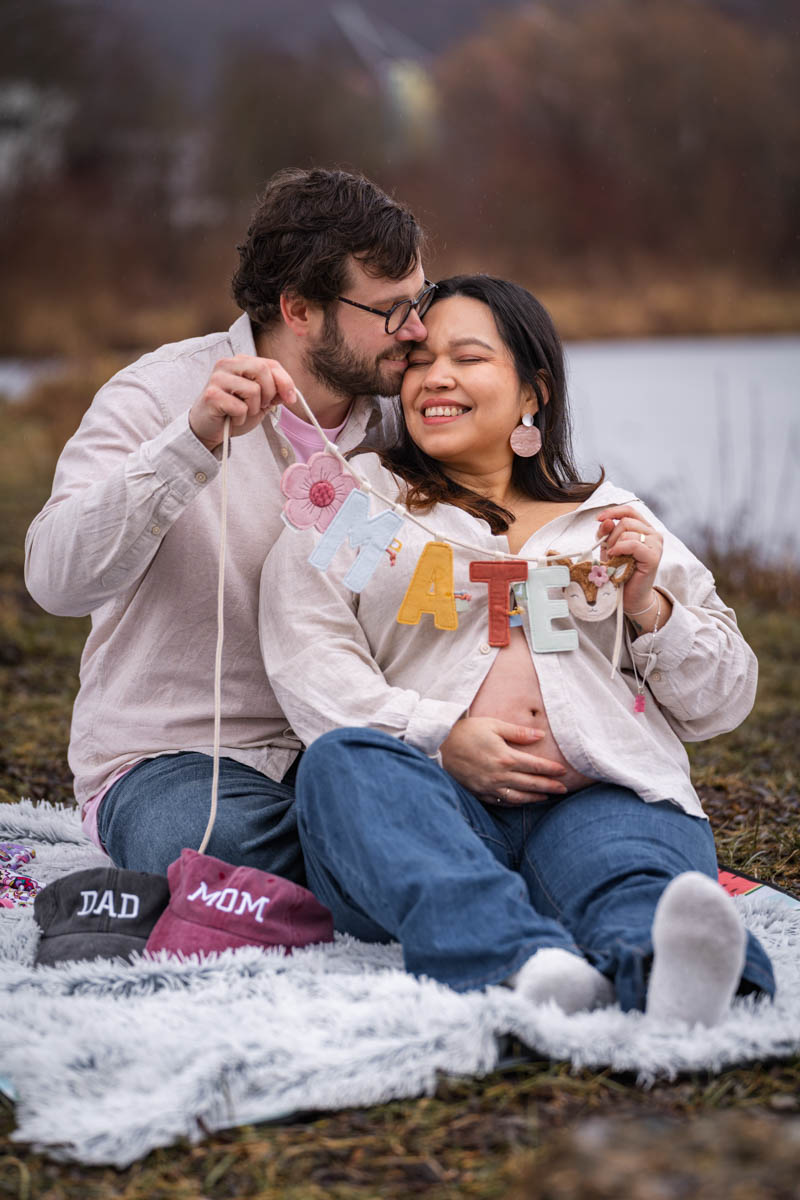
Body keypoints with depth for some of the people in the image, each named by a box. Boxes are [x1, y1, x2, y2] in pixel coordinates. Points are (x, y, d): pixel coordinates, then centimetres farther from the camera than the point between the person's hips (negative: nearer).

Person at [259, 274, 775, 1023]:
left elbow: (721, 702, 26)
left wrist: (648, 607, 6)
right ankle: (524, 958, -59)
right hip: (434, 800, -1)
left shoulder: (610, 519, 29)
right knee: (345, 762, -35)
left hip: (599, 795, 1)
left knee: (632, 872, -35)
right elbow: (309, 666, 6)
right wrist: (446, 738, -10)